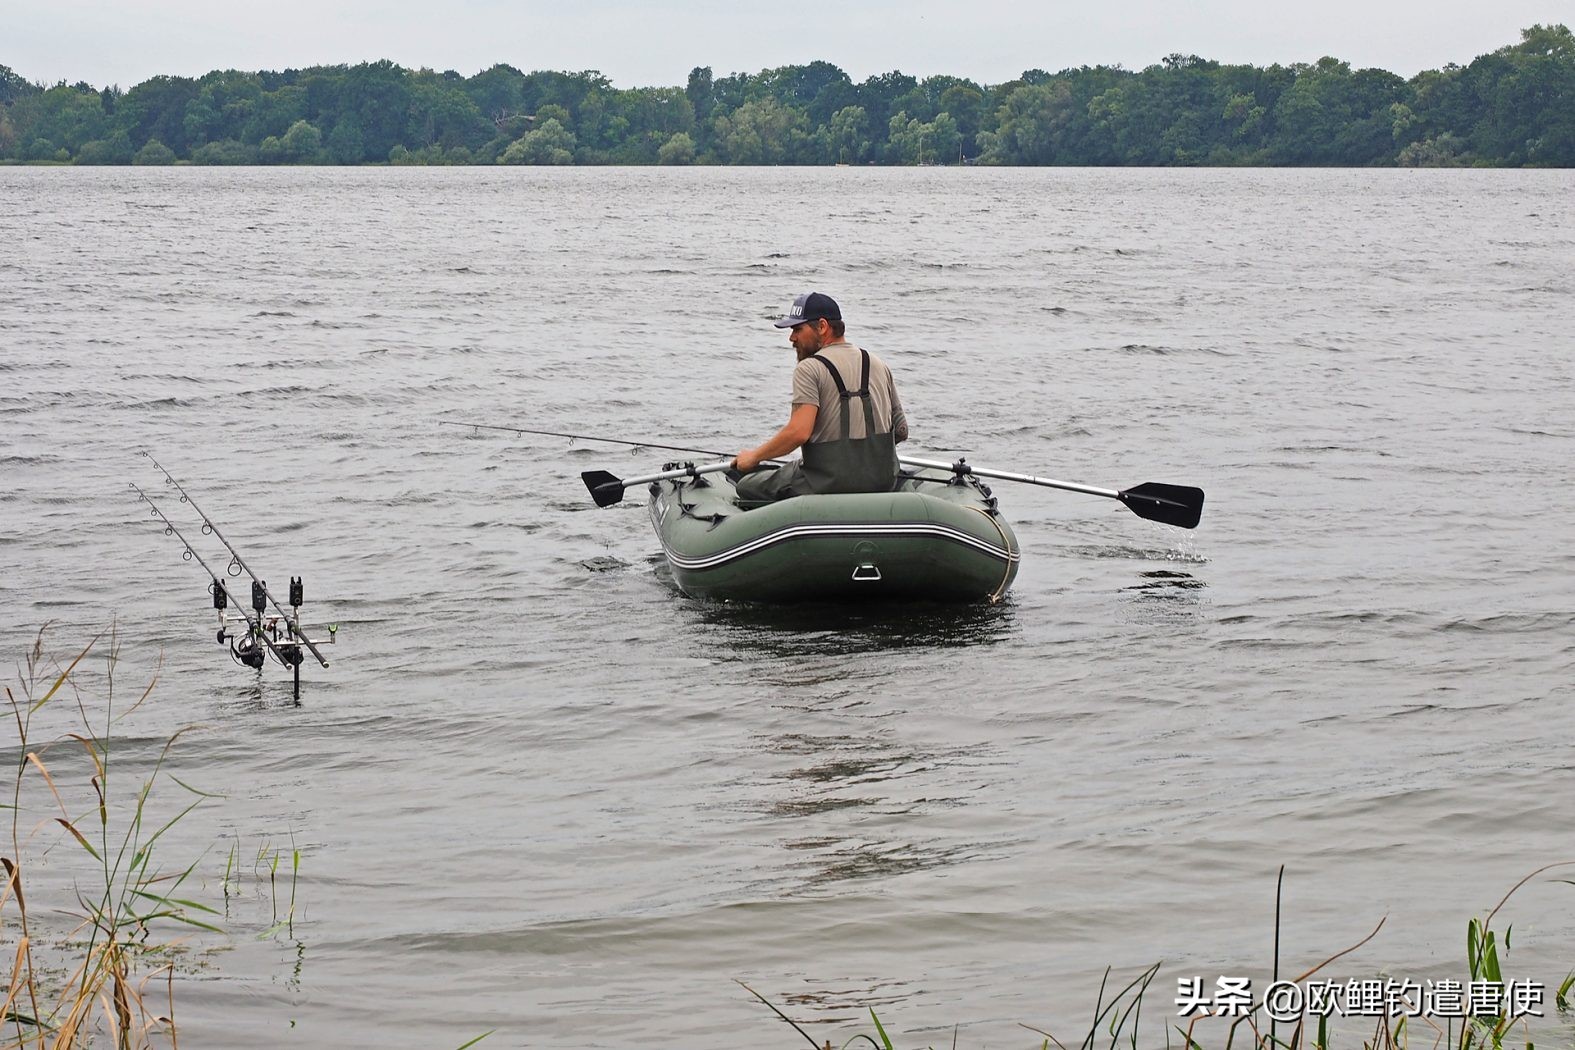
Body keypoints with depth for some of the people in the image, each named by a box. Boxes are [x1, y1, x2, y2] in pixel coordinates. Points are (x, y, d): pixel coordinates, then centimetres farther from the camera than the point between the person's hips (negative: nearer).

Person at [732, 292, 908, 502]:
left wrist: (755, 456, -8)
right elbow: (901, 431, 13)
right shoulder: (879, 366, 11)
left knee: (747, 486, 11)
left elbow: (798, 432, -22)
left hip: (828, 484, -7)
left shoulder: (809, 368, -10)